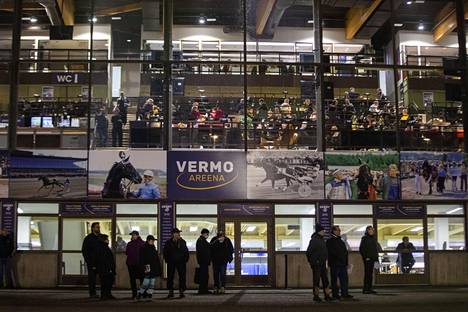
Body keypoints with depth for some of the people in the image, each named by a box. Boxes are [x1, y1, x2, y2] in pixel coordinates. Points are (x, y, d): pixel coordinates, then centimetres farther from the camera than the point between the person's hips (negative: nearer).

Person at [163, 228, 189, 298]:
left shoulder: (182, 242, 6)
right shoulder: (168, 242, 2)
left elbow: (186, 251, 10)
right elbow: (165, 252, 7)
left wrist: (185, 259, 0)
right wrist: (167, 260, -1)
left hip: (181, 262, 1)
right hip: (171, 262, -1)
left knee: (182, 277, -1)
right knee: (170, 277, 3)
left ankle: (181, 291, 5)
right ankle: (170, 292, 12)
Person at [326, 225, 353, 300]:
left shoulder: (341, 241, 19)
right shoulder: (330, 241, -5)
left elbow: (345, 252, 20)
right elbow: (332, 252, -14)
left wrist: (346, 263, 15)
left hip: (342, 264, 7)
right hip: (334, 264, -7)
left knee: (344, 279, 6)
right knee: (334, 280, -1)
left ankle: (345, 293, 11)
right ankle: (335, 294, 3)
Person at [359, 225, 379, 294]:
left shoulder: (373, 238, 17)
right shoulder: (364, 238, -6)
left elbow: (376, 249, 23)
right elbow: (361, 249, -10)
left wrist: (376, 257, 13)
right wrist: (365, 257, -15)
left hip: (372, 258, 8)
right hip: (367, 259, -8)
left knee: (371, 273, 9)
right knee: (367, 273, -9)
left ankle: (369, 288, 13)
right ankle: (365, 289, -9)